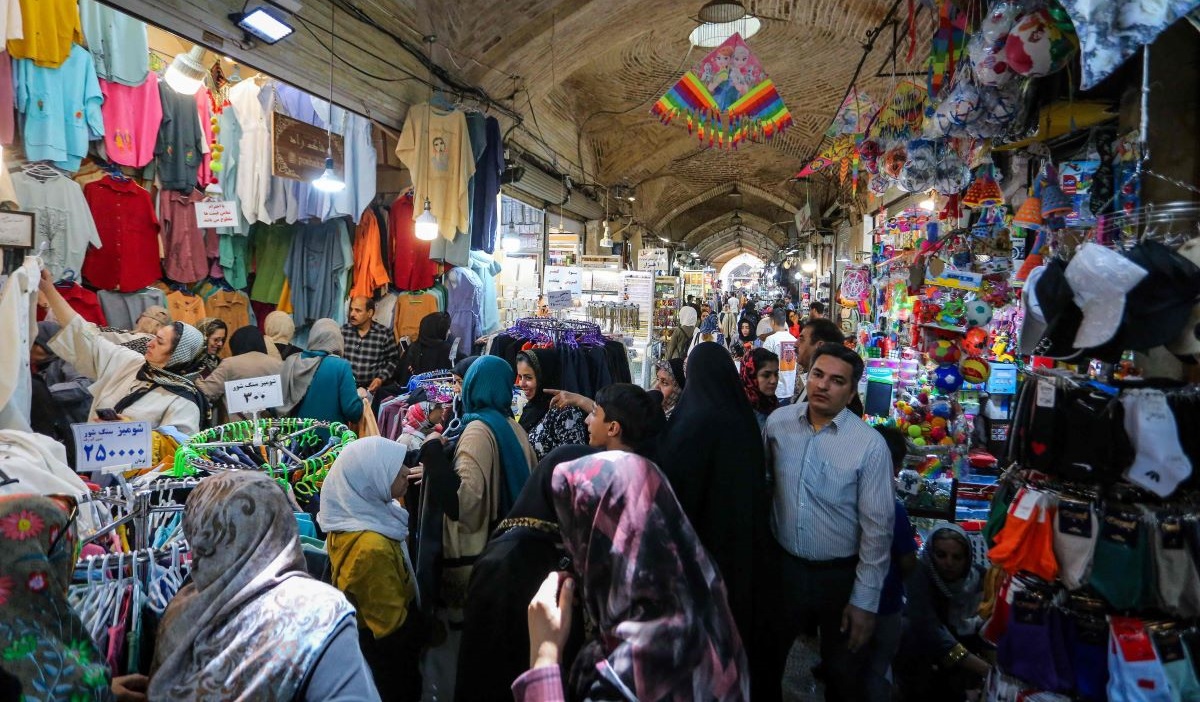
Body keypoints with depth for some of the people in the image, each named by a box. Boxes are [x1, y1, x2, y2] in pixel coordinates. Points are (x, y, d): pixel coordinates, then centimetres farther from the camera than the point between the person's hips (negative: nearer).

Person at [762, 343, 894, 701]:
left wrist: (865, 601, -10)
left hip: (841, 576, -2)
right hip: (783, 566, 3)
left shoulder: (870, 445, -17)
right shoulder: (778, 422, -7)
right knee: (765, 661, 20)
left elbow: (877, 527, -12)